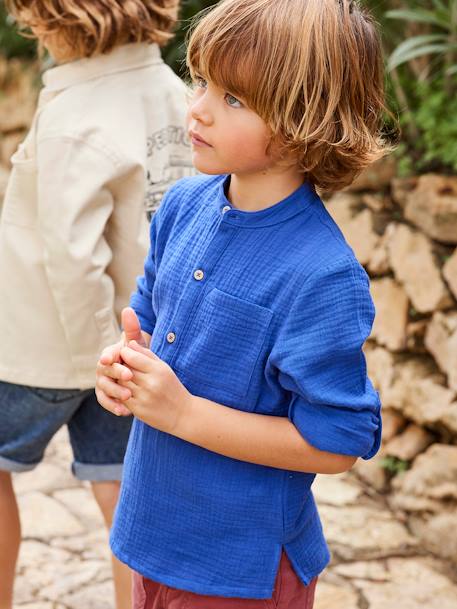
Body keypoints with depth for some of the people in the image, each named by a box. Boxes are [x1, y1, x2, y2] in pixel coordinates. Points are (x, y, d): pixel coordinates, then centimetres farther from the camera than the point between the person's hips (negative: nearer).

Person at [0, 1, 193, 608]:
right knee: (123, 488, 13)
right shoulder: (171, 91, -1)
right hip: (132, 338, 7)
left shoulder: (75, 117, -25)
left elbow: (71, 255, -27)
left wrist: (96, 356, -16)